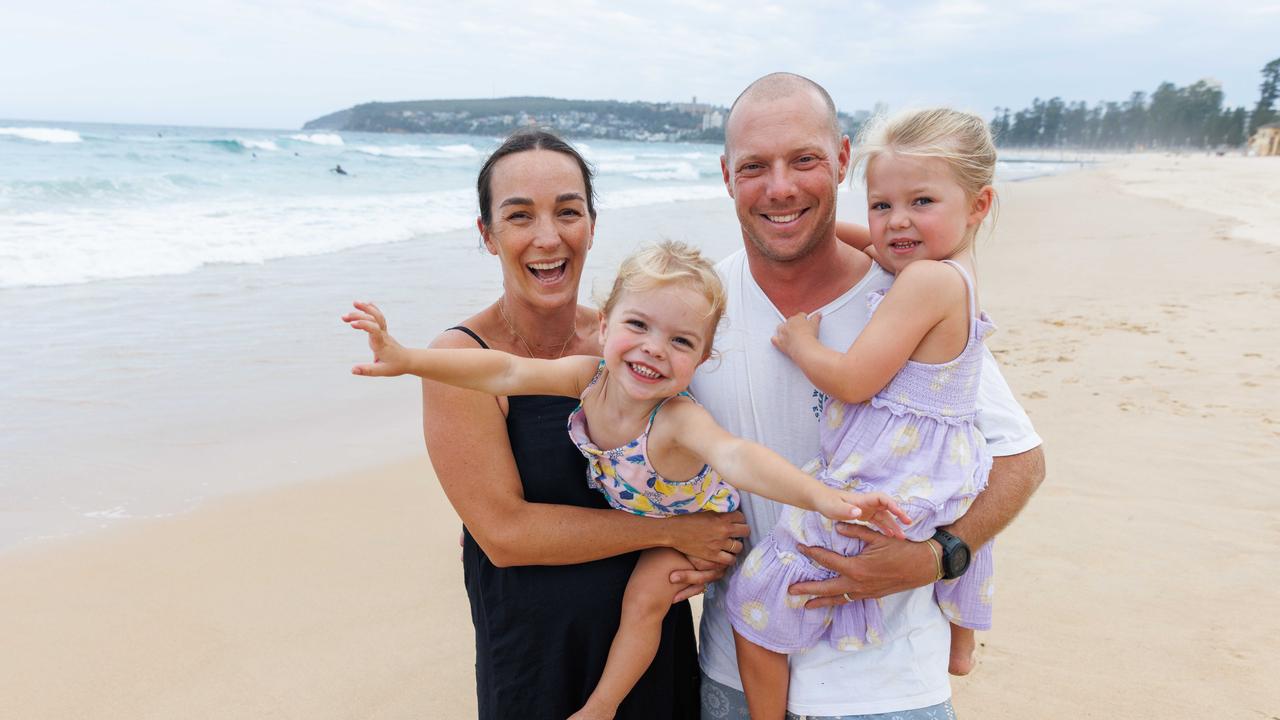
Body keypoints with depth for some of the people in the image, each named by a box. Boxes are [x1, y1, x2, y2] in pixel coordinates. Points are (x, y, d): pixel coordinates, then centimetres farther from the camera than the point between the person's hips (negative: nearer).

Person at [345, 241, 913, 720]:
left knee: (645, 596, -16)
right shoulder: (590, 376, -30)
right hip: (616, 508, 6)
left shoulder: (679, 420, -44)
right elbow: (506, 372, -31)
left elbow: (735, 457, -61)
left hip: (686, 523, -5)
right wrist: (408, 359, -40)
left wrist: (820, 497, -80)